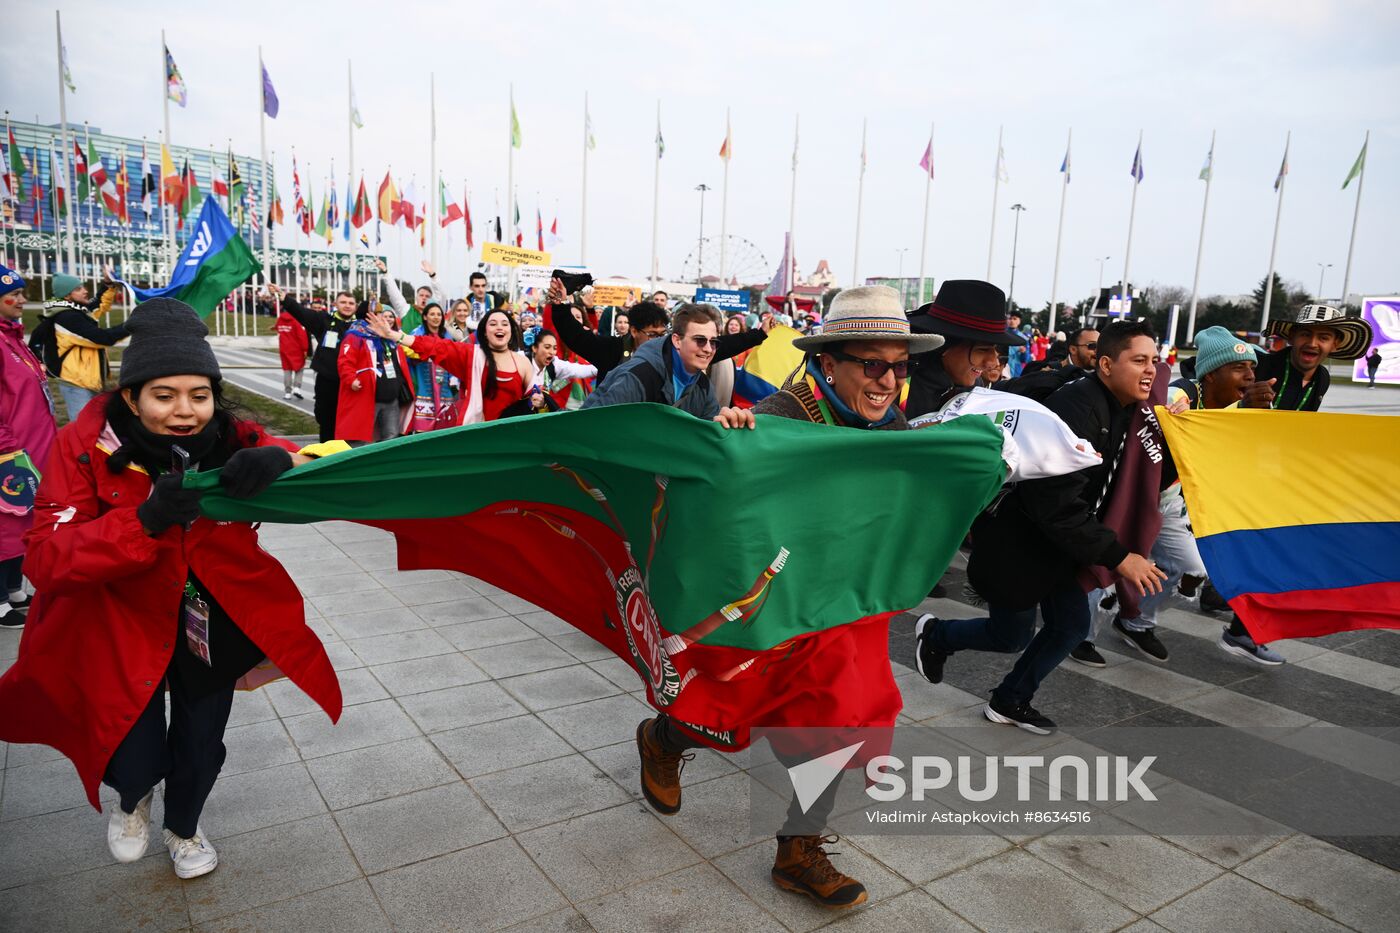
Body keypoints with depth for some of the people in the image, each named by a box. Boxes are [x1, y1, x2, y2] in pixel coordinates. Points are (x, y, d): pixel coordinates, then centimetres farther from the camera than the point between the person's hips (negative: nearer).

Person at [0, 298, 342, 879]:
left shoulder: (233, 441, -13)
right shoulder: (86, 446, -18)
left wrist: (280, 460, -41)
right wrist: (143, 522, -39)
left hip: (211, 623, 2)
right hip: (121, 625, -2)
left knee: (200, 748, 16)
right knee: (135, 761, 0)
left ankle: (183, 827, 52)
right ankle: (133, 796, 42)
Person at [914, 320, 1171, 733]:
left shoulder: (1125, 413, 3)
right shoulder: (1076, 409, -28)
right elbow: (1058, 506, -33)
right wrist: (1118, 557, -29)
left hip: (1059, 541, 9)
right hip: (1017, 542, -9)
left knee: (1072, 626, 11)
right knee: (1013, 636, 6)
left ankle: (1010, 702, 30)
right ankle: (934, 633, 33)